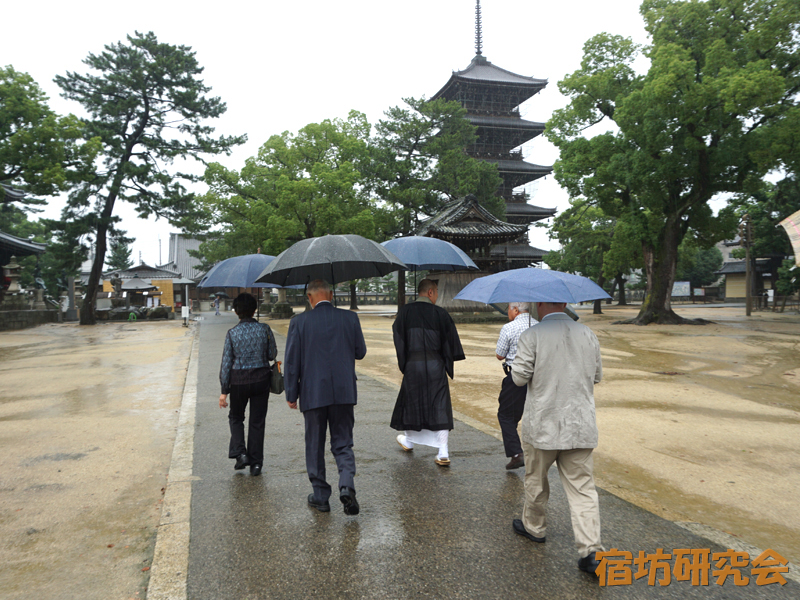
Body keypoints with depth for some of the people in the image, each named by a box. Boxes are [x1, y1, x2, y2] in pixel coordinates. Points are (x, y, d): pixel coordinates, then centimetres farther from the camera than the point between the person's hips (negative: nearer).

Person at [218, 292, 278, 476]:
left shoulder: (232, 333, -8)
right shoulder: (264, 329, -5)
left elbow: (226, 363, -6)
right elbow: (272, 355, 1)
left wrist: (224, 390, -1)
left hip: (238, 380, -1)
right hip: (261, 378, 1)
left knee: (236, 417, 21)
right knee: (257, 421, 10)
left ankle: (240, 452, 7)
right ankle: (256, 463, 13)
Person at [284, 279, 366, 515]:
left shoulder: (299, 322, -5)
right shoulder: (350, 318, -1)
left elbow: (292, 361, -3)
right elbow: (360, 352, 8)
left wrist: (291, 394, 5)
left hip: (313, 393, -1)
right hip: (344, 392, 1)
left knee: (315, 446, 13)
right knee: (343, 444, 11)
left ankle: (320, 497, 21)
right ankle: (347, 486, -10)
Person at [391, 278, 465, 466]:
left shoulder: (405, 312, -2)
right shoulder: (441, 313, -4)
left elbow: (398, 337, 0)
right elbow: (451, 341, -1)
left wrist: (402, 362, 10)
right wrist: (447, 362, 11)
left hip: (413, 364, 1)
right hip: (436, 366, -1)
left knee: (411, 402, 19)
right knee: (440, 407, 2)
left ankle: (409, 440, 39)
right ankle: (443, 454, -2)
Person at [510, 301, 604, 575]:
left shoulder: (532, 336, -12)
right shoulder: (588, 335, 3)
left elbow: (520, 377, -12)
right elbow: (597, 376, 11)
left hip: (543, 425, -3)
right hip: (581, 426, 3)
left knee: (536, 479, 18)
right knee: (582, 487, 6)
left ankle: (533, 527, 37)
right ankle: (590, 550, 0)